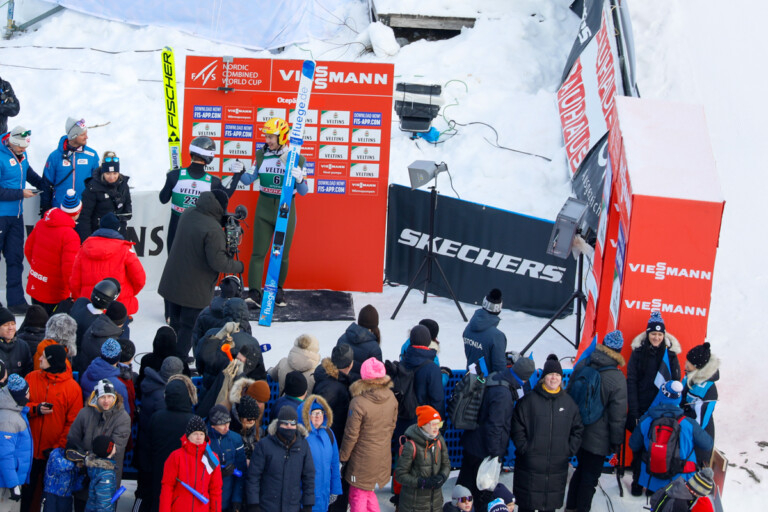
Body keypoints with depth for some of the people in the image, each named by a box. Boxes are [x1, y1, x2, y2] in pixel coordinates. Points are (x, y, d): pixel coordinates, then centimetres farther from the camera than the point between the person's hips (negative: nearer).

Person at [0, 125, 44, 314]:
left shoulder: (21, 154, 5)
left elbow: (27, 171, 26)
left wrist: (43, 184, 13)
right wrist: (21, 194, -15)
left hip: (16, 214, 7)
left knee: (15, 257, 8)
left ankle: (16, 300, 12)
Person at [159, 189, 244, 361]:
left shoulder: (188, 214, -2)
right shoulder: (213, 229, -28)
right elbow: (218, 262, -26)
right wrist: (239, 266, -8)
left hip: (173, 281, 8)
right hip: (195, 289, -8)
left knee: (176, 322, 21)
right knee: (190, 325, 6)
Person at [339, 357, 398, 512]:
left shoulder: (358, 403, -25)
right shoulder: (391, 398, -7)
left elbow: (351, 435, -17)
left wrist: (343, 457, -4)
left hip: (363, 458, -6)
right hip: (383, 457, 6)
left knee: (358, 495, 10)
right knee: (368, 492, 24)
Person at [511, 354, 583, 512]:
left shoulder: (568, 402, 7)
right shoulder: (529, 400, -3)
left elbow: (577, 429, 12)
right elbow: (517, 427, -3)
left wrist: (569, 451, 2)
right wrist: (524, 448, -10)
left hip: (557, 467, 3)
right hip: (530, 465, -3)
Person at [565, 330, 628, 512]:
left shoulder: (583, 365, -6)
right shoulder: (617, 379, -21)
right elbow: (618, 414, -16)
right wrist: (617, 440, -3)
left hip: (578, 432, 6)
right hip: (598, 438, -6)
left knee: (581, 468, 23)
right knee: (590, 476, 10)